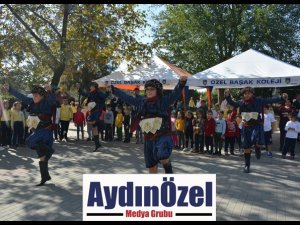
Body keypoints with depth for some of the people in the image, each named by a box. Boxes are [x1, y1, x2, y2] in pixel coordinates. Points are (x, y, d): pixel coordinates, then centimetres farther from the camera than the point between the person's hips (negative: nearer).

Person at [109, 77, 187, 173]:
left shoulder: (164, 101, -5)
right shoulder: (143, 102, 7)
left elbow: (176, 93, -19)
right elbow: (126, 97, 13)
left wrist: (181, 83, -38)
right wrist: (111, 88, 15)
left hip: (163, 137, -5)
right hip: (148, 139, 5)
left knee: (163, 158, -32)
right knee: (152, 168, 13)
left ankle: (169, 171, 2)